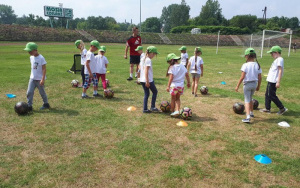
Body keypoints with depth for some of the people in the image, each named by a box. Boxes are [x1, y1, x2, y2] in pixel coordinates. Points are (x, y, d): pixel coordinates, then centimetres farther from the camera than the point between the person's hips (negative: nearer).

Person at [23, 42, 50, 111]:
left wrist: (43, 79, -22)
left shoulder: (41, 58, -16)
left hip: (39, 79, -6)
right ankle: (29, 106, 7)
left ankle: (46, 104, 26)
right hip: (32, 78, 6)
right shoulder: (31, 57, 5)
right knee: (29, 92, 0)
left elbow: (44, 69, -17)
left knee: (42, 92, 7)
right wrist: (31, 75, 19)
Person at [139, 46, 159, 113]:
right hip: (148, 80, -8)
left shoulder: (143, 59, 10)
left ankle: (145, 109, 13)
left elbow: (140, 68, 19)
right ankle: (152, 107, 12)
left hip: (142, 80, 8)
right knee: (155, 91, 10)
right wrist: (147, 81, -23)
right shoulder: (148, 60, -16)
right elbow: (146, 71, -22)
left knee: (146, 94, 13)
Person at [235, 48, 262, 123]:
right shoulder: (257, 65, 1)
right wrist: (258, 86, 16)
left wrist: (237, 86, -9)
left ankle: (248, 117, -15)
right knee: (250, 99, 25)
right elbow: (259, 77, 3)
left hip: (247, 84, -5)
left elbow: (242, 77, -16)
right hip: (254, 84, 5)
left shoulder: (245, 65, -14)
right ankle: (251, 113, 41)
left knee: (247, 101, -2)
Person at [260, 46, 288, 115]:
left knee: (271, 95, -6)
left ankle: (282, 108, 4)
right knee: (267, 94, 15)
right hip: (271, 80, 10)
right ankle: (267, 108, 24)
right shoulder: (277, 59, 16)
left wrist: (278, 82, -25)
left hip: (273, 81, -10)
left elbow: (280, 71, -20)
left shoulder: (279, 59, -13)